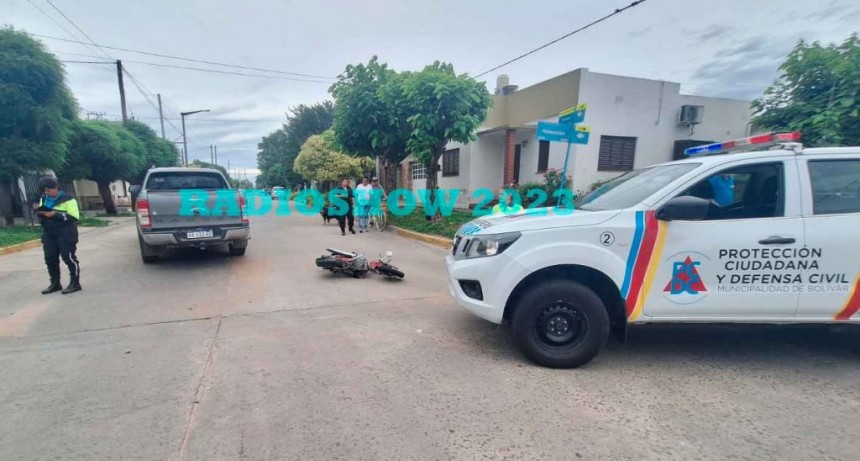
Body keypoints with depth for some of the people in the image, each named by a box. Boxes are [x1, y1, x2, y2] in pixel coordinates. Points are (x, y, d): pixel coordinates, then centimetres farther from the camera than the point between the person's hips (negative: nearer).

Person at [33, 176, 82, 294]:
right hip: (49, 233, 7)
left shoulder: (67, 199, -10)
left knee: (68, 257, -6)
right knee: (50, 258, 9)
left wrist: (55, 214, -23)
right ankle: (55, 283, 20)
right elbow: (42, 213, 22)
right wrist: (38, 210, 0)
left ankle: (75, 283, 2)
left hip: (66, 233, -7)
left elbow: (74, 217, -16)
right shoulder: (43, 199, 11)